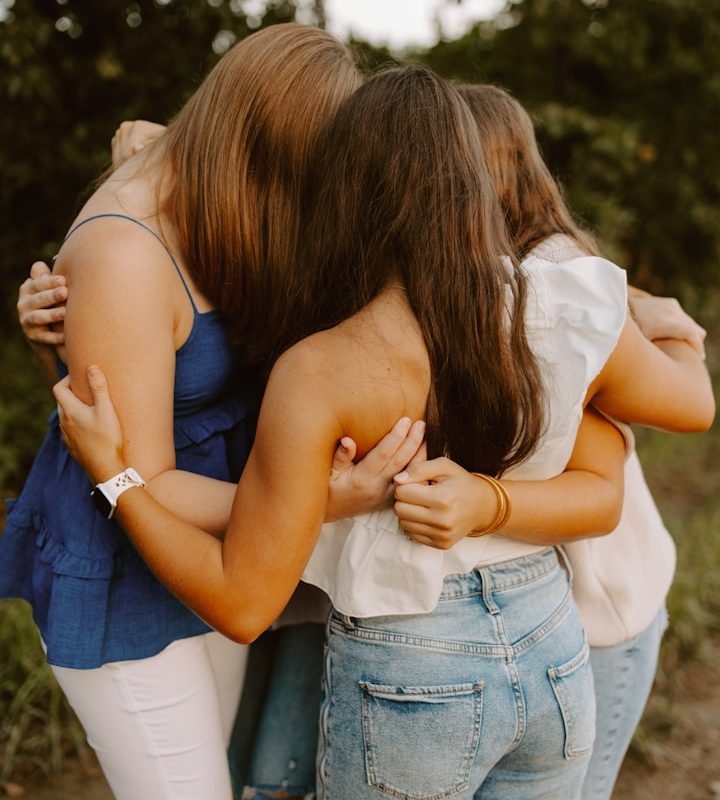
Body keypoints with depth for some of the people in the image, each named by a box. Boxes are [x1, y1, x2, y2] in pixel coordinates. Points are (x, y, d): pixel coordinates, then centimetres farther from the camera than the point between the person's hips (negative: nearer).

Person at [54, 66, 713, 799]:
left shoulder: (318, 374, -23)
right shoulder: (563, 310, -11)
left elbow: (242, 605, -18)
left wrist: (112, 474, -10)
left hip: (408, 686, -4)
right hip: (552, 658, 4)